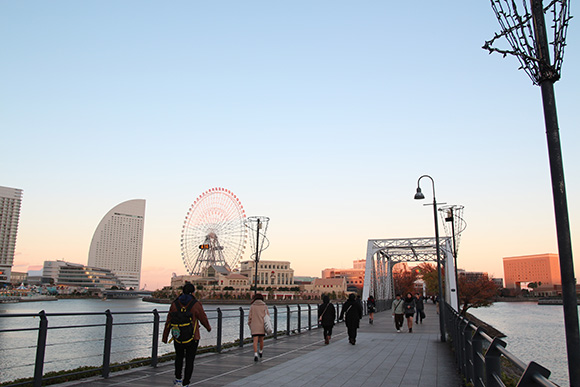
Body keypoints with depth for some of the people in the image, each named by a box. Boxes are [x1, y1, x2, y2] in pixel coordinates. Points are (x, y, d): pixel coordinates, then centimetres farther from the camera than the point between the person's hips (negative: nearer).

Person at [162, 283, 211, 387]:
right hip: (192, 339, -3)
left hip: (177, 339, 3)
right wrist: (208, 328, 20)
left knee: (179, 356, 27)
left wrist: (165, 337, 10)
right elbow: (203, 319, 0)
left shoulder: (174, 304, -3)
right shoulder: (196, 305, -11)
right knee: (189, 361, 11)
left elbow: (168, 322, 1)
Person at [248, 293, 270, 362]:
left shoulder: (252, 306, 0)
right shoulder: (265, 306, 1)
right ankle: (260, 352, 38)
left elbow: (249, 317, 0)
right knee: (261, 340, 19)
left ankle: (256, 355, -19)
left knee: (255, 341, -4)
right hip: (262, 327, 2)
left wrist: (250, 327, 11)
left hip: (254, 327, -1)